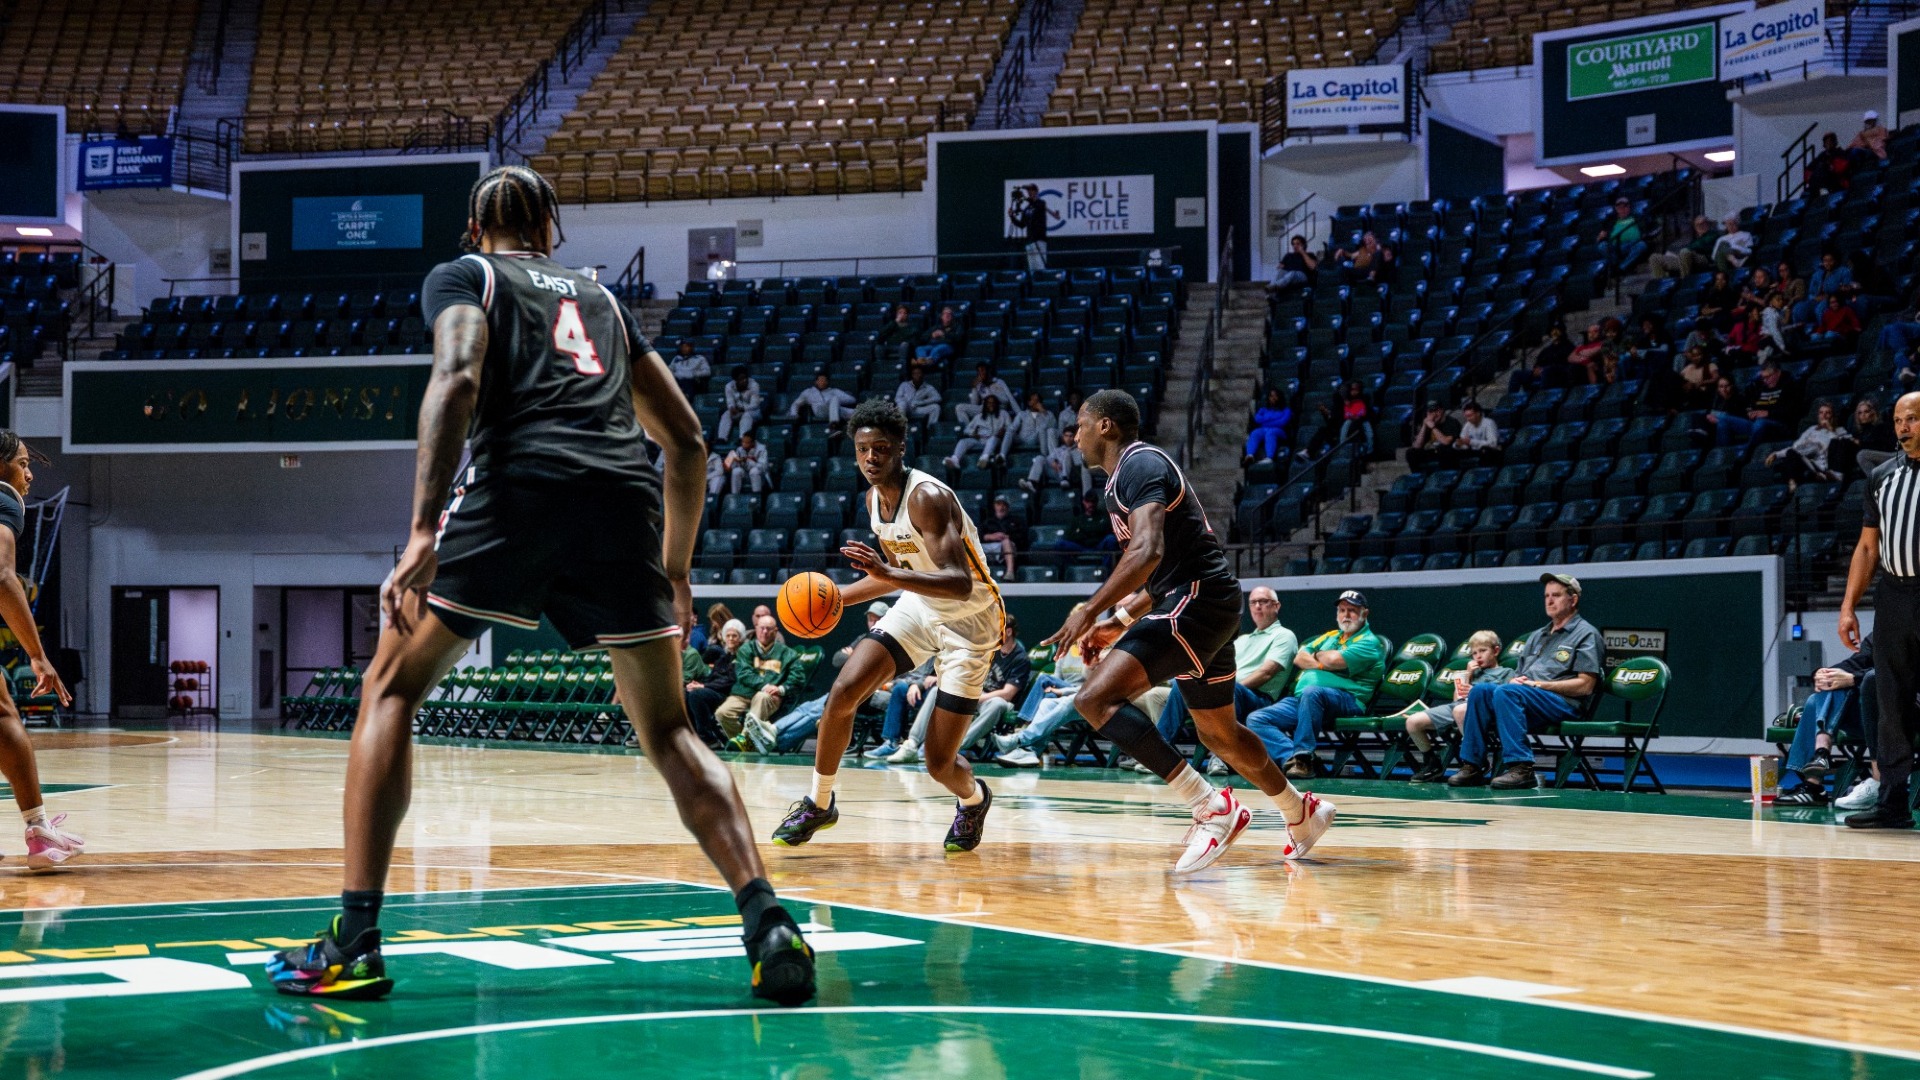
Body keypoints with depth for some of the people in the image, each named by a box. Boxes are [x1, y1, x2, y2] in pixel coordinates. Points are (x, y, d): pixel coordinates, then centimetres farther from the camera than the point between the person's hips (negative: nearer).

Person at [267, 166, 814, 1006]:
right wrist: (675, 576, 34)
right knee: (667, 728, 16)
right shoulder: (600, 297, 32)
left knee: (391, 690, 12)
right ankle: (769, 924, -3)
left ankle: (354, 943, 3)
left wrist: (425, 530, -13)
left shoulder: (463, 276, 18)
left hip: (519, 486, -4)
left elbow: (456, 378, -5)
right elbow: (686, 440, 28)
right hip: (626, 498, 4)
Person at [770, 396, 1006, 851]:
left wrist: (888, 574, -48)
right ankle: (819, 802, 7)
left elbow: (960, 585, -37)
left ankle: (973, 799, 29)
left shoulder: (927, 497, -27)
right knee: (843, 691, -12)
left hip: (968, 620, -7)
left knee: (939, 764, -7)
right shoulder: (874, 499, -1)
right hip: (918, 606, 7)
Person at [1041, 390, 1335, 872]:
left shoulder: (1139, 465, -10)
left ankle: (1212, 808, -21)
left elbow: (1148, 551, -26)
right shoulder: (1138, 470, 22)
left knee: (1095, 699, -20)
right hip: (1200, 605, 11)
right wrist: (1120, 620, 22)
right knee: (1218, 733, 24)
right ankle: (1302, 813, 41)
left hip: (1196, 600, -11)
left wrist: (1089, 610, -24)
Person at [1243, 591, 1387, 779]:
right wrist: (1322, 664, -2)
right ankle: (1292, 757, -34)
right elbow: (1299, 658, 16)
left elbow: (1335, 660, -13)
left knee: (1311, 692, -42)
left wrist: (1318, 655, 8)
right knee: (1256, 720, -14)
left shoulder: (1369, 642, 4)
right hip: (1301, 700, 7)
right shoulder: (1330, 637, 28)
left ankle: (1303, 757, -38)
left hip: (1345, 700, -7)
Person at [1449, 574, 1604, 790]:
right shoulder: (1537, 636, 29)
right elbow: (1518, 674, 27)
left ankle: (1521, 767, -38)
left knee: (1506, 692, -33)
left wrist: (1540, 684, -11)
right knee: (1480, 690, -19)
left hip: (1563, 703, -7)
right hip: (1524, 695, 7)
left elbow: (1585, 686, -6)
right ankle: (1472, 765, -22)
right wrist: (1515, 680, 1)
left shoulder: (1586, 634, 5)